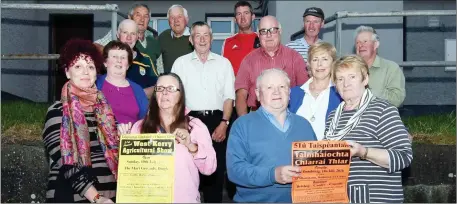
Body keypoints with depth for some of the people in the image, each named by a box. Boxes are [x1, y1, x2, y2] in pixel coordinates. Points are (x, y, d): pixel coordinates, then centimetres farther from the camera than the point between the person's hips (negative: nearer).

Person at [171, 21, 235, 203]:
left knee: (216, 169, 5)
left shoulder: (223, 63, 9)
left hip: (216, 121, 1)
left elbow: (229, 96, 5)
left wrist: (224, 123, -6)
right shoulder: (181, 63, 7)